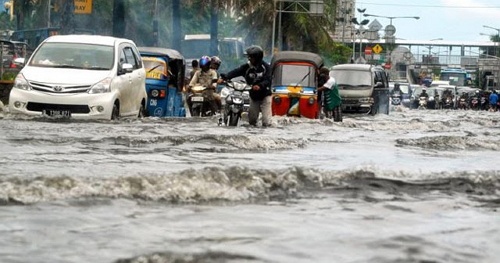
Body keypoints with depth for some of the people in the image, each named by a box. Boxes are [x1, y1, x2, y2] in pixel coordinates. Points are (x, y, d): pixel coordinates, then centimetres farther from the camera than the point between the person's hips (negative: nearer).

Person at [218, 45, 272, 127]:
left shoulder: (265, 67, -9)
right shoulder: (247, 67, -1)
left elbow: (268, 80, -19)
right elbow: (235, 72, -12)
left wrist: (260, 86, -39)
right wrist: (224, 77, -26)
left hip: (265, 96, -4)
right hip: (253, 96, 4)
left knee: (266, 122, -9)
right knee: (252, 119, 9)